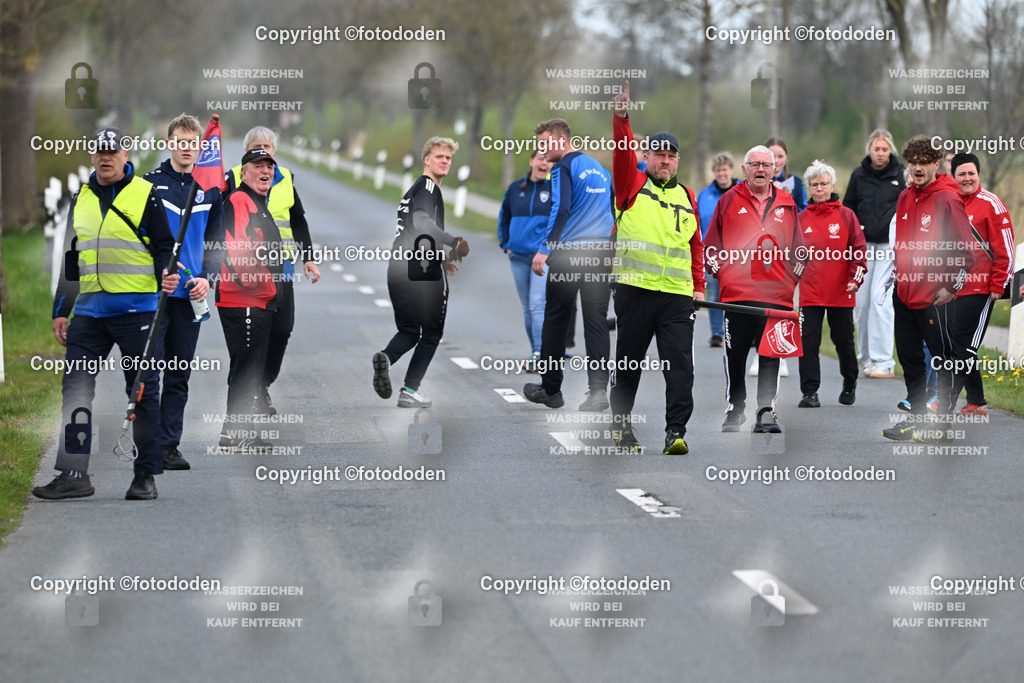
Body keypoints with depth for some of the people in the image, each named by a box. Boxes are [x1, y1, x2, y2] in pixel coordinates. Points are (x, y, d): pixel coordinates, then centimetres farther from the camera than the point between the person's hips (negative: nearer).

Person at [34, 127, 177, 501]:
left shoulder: (146, 195, 0)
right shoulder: (81, 200, 15)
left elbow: (164, 245, 0)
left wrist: (165, 275, -22)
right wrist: (61, 310, 19)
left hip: (136, 310, -5)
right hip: (89, 310, 5)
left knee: (143, 393, 1)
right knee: (75, 389, -1)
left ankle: (145, 475, 8)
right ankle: (73, 474, 2)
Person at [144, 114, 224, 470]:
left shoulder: (210, 190, 10)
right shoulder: (150, 184, 0)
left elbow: (216, 240, 14)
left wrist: (207, 277, -2)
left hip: (191, 294, 4)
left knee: (179, 374, 7)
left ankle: (169, 445, 13)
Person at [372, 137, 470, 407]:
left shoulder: (413, 189, 23)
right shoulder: (428, 186, -6)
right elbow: (422, 221, -25)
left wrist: (441, 260, 36)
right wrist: (455, 242, -23)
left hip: (397, 270, 8)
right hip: (424, 273, -8)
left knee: (409, 331, 14)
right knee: (431, 333, 5)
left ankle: (386, 357, -17)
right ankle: (410, 390, 0)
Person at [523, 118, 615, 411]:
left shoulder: (564, 168, -5)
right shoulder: (600, 168, 18)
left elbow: (560, 210, -17)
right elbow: (615, 211, 21)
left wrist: (544, 250, -17)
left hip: (568, 253, -6)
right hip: (602, 254, 6)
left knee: (555, 320, 6)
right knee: (597, 323, 2)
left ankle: (550, 389, 12)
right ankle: (598, 389, -9)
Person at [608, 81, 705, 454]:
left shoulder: (687, 198, 16)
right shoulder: (631, 185, 6)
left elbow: (696, 245, 20)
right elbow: (622, 152, -11)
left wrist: (699, 287, 13)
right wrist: (622, 118, -26)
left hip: (678, 296, 2)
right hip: (635, 290, -2)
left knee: (680, 364, -8)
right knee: (628, 364, 6)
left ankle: (676, 432, -8)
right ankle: (620, 425, 21)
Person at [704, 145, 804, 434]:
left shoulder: (787, 204, 13)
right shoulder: (729, 201, 8)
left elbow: (798, 247, 19)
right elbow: (710, 244, 10)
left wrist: (794, 274, 7)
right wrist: (718, 268, -1)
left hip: (777, 293, 1)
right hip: (736, 292, -1)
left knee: (771, 356, -2)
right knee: (735, 355, 3)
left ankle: (766, 412, 1)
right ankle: (734, 409, 13)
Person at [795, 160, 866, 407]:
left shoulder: (846, 216, 1)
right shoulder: (801, 219, 7)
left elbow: (859, 250, -1)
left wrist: (856, 278, -12)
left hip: (841, 293, -1)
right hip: (810, 292, 1)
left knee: (844, 341, 9)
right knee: (809, 342, -6)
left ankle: (850, 384, 31)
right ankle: (809, 392, -4)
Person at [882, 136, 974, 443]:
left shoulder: (948, 199, -13)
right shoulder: (905, 198, 8)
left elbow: (966, 251, -13)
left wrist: (951, 287, -12)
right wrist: (898, 275, 16)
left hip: (935, 299, -8)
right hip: (904, 294, 8)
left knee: (947, 360, 2)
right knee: (909, 358, 15)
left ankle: (943, 424, 7)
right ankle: (916, 418, 25)